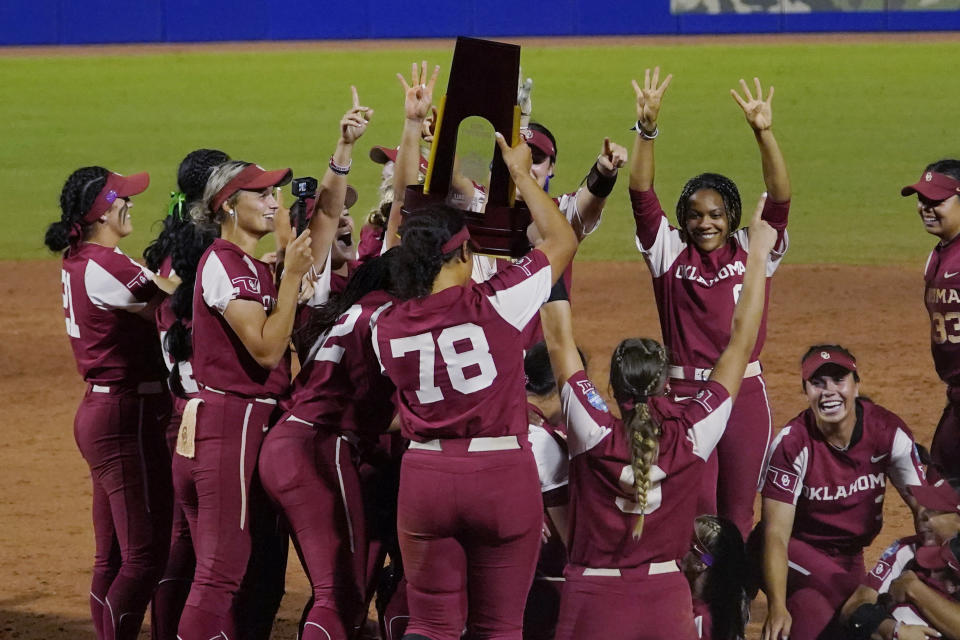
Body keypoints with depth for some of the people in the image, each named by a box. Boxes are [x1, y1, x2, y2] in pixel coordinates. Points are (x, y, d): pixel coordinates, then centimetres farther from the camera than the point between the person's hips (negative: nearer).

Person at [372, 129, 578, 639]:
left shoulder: (387, 327, 0)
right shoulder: (496, 304, -9)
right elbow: (563, 241, 3)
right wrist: (521, 175, 16)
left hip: (424, 476, 3)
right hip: (503, 473, -3)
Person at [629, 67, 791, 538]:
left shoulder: (753, 250, 4)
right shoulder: (669, 252, 4)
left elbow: (779, 198, -9)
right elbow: (641, 195, -7)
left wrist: (764, 134, -24)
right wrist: (646, 131, -22)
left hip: (744, 391, 1)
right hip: (684, 390, -1)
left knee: (738, 514, 8)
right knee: (696, 510, -2)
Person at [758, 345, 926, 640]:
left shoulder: (887, 430, -13)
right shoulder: (792, 443, -24)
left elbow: (924, 509, -6)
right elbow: (776, 534, -27)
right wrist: (777, 608, -40)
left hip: (850, 557, 5)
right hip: (797, 549, -5)